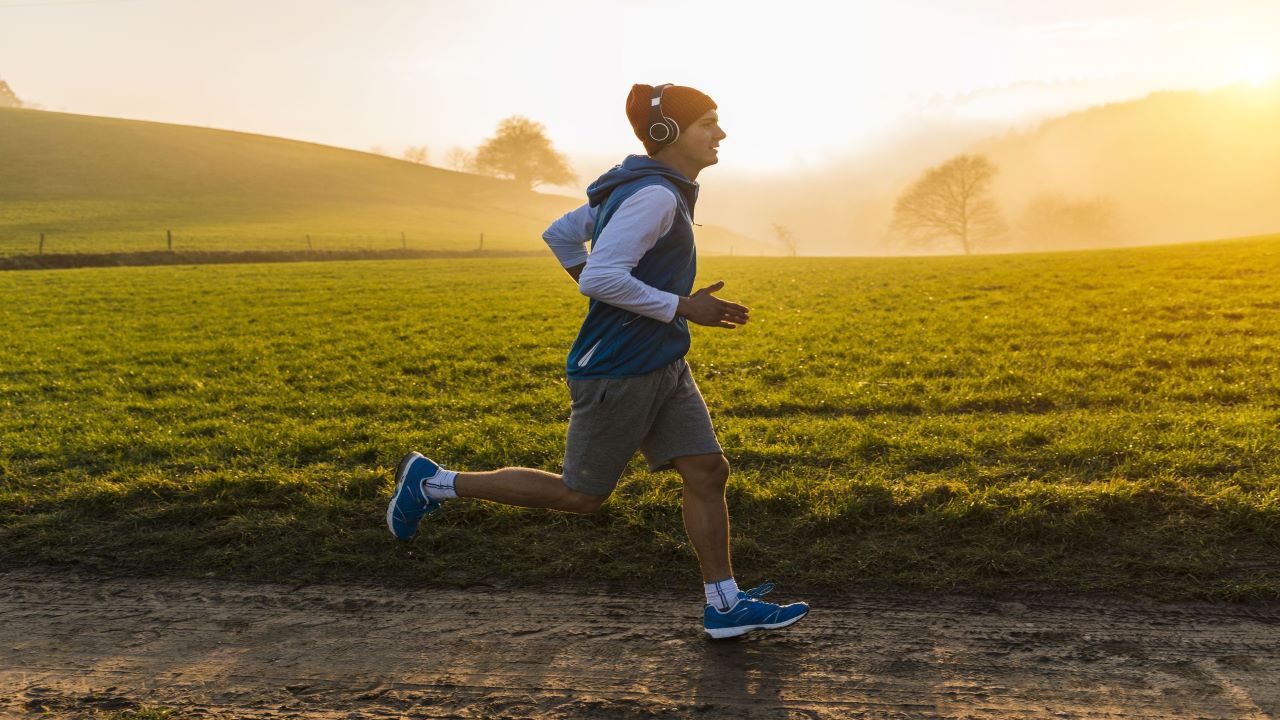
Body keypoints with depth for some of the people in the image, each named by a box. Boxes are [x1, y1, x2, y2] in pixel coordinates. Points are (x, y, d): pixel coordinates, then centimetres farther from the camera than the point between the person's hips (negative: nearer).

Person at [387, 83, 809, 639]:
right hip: (617, 374, -10)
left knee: (708, 472, 6)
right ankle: (434, 482, 15)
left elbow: (561, 234, 19)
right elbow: (602, 277, -28)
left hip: (663, 368, 10)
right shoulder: (654, 196, -19)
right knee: (580, 495, 5)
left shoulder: (634, 191, 11)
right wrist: (683, 308, -21)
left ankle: (725, 605, 15)